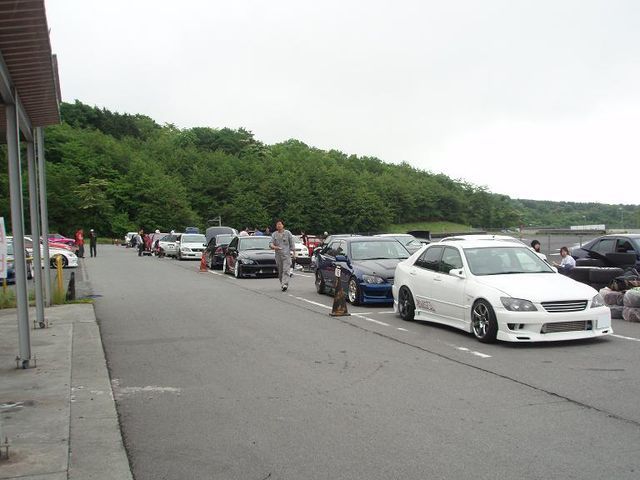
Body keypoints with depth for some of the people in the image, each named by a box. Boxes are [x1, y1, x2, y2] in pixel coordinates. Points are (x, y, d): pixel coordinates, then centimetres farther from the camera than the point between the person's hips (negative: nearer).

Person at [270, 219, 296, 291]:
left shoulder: (288, 233, 4)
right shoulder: (274, 234, 10)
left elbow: (292, 243, 6)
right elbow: (271, 243, 1)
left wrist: (294, 253, 1)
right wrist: (273, 246, -22)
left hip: (286, 254, -3)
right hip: (278, 255, 3)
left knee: (286, 270, -14)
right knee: (280, 271, 9)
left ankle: (285, 284, -21)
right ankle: (282, 284, 20)